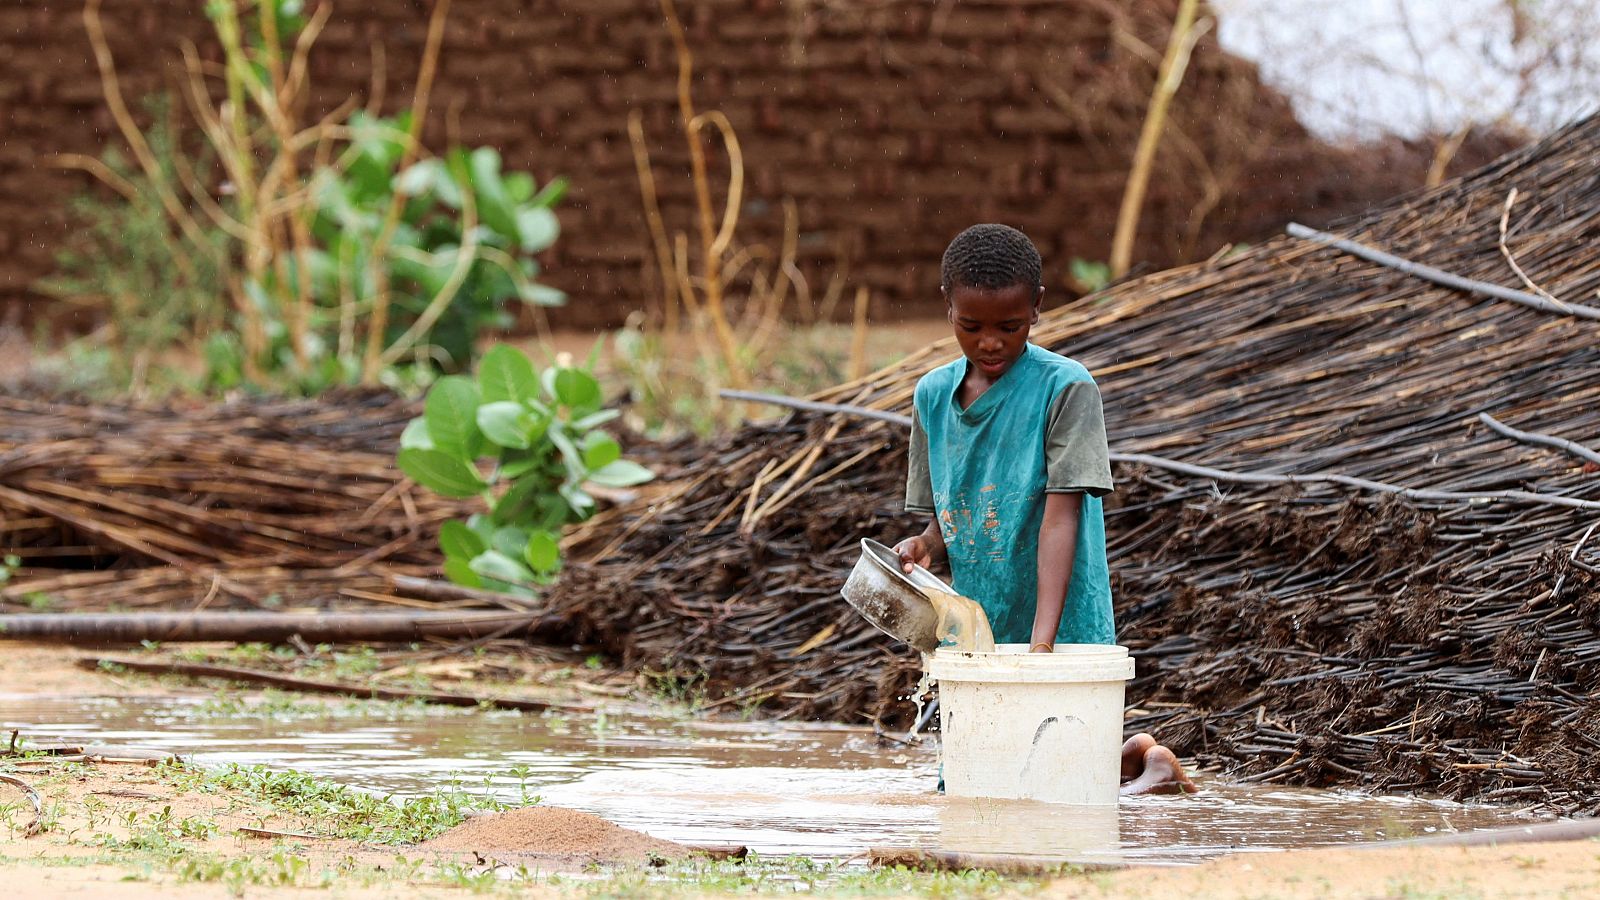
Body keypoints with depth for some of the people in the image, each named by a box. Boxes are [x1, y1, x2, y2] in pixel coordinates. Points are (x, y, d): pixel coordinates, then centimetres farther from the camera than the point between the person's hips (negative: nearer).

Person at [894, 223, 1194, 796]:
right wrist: (925, 547, -12)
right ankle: (1125, 757, 29)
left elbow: (1062, 514, -20)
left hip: (1064, 638, -6)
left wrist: (1042, 639, -29)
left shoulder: (1066, 388, -12)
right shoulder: (933, 395, 5)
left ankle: (1144, 761, 21)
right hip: (972, 636, 6)